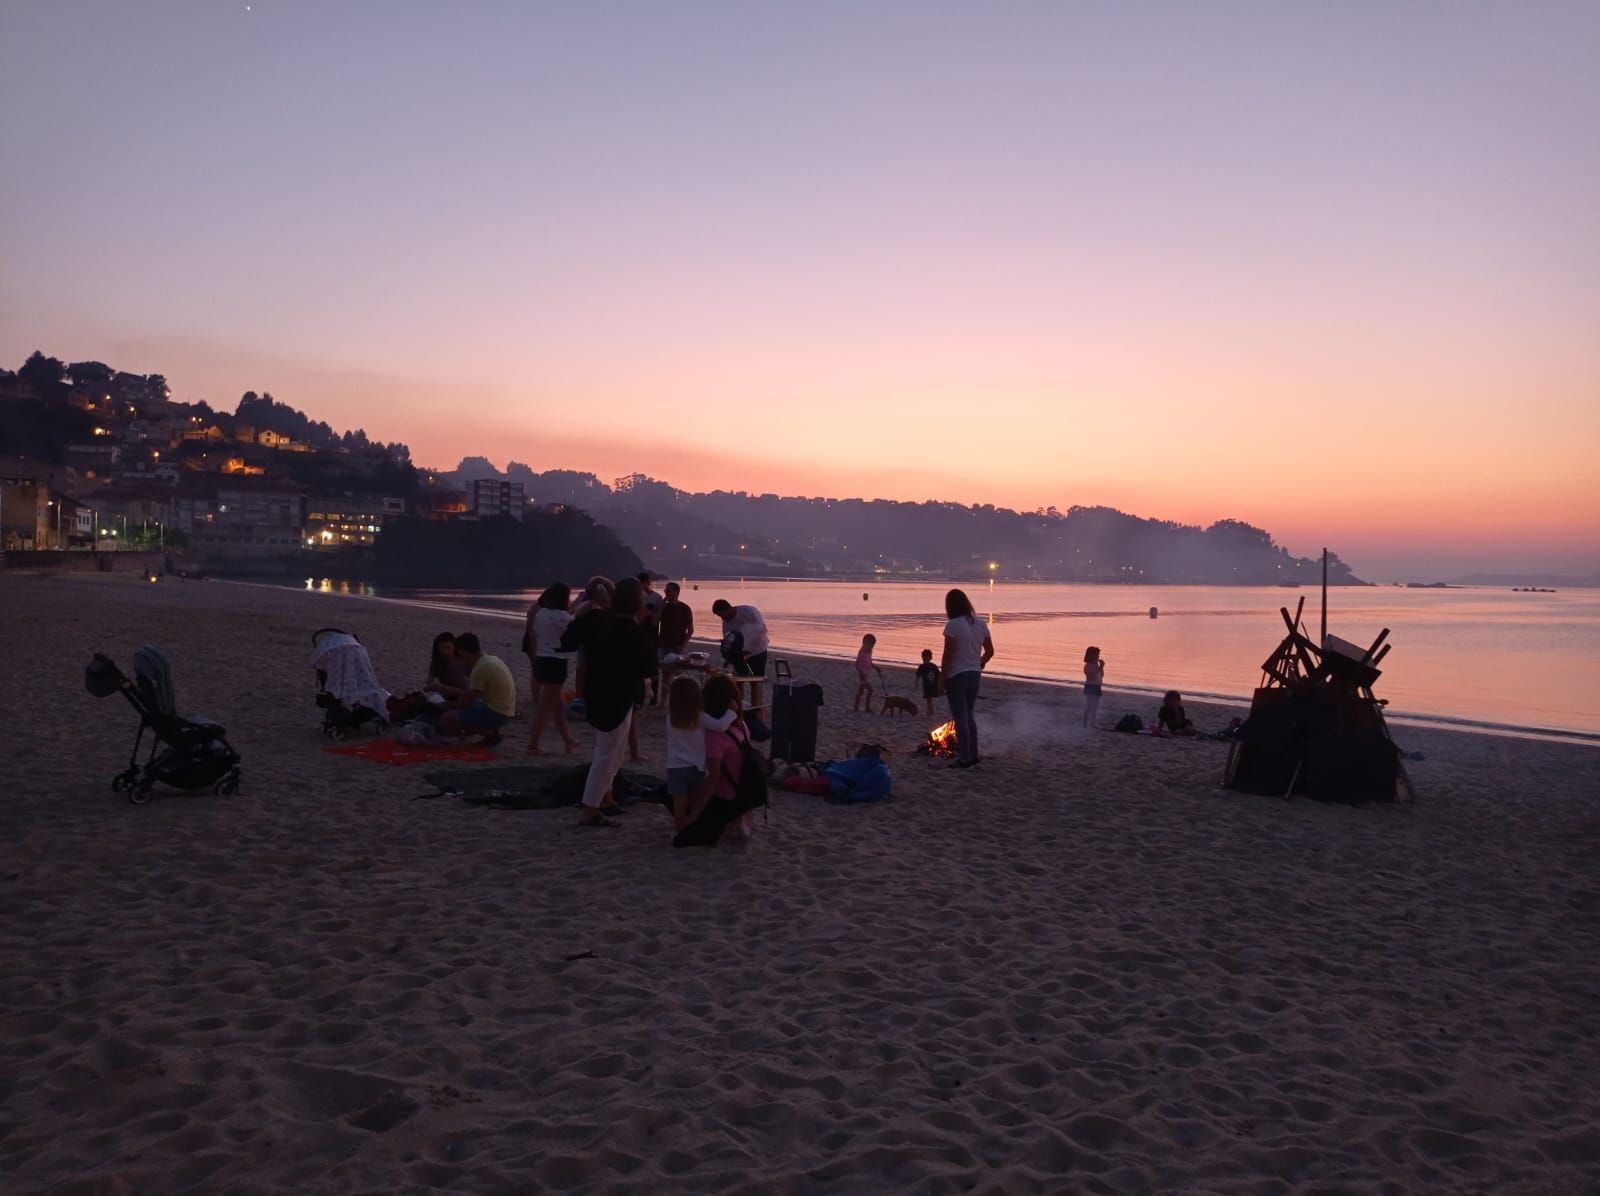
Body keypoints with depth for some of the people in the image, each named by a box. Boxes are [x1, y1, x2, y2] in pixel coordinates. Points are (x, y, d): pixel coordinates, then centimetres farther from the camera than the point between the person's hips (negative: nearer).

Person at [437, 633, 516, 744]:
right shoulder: (492, 660, 10)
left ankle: (489, 733, -6)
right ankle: (491, 731, 11)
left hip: (496, 713, -10)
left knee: (446, 720, -15)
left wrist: (448, 706, 5)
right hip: (503, 711, 10)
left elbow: (467, 701, -14)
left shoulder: (480, 668, -19)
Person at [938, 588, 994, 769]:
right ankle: (974, 755, 21)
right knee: (970, 716, 18)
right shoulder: (981, 624, 3)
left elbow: (948, 655, -17)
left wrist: (942, 679, -10)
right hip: (975, 675, 6)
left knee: (960, 718, 1)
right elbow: (990, 651, 8)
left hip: (956, 676, -6)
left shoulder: (953, 625, -16)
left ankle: (965, 759, 4)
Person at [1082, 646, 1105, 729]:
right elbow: (1092, 676, -21)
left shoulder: (1096, 665, 12)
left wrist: (1101, 667, 4)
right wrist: (1100, 667, -19)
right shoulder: (1088, 665, -11)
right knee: (1088, 708, -7)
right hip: (1090, 687, -9)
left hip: (1096, 688, 9)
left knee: (1094, 708, 11)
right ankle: (1085, 725, -5)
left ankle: (1092, 724, 17)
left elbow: (1101, 676, 17)